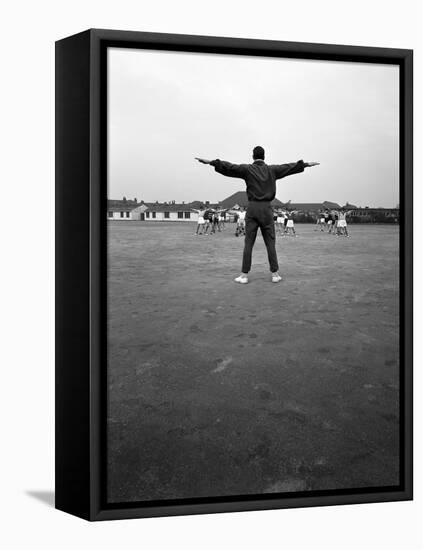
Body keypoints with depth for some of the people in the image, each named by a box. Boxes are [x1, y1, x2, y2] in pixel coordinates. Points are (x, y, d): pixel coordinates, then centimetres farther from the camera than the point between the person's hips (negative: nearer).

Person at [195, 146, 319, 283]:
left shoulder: (247, 169, 0)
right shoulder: (272, 169, 7)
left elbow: (229, 167, -9)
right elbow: (290, 167, 16)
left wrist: (210, 162, -9)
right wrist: (307, 164, 30)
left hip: (252, 208, -1)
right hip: (267, 209, 1)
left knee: (248, 243, 1)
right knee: (270, 243, 7)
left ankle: (244, 275, -1)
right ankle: (275, 274, 7)